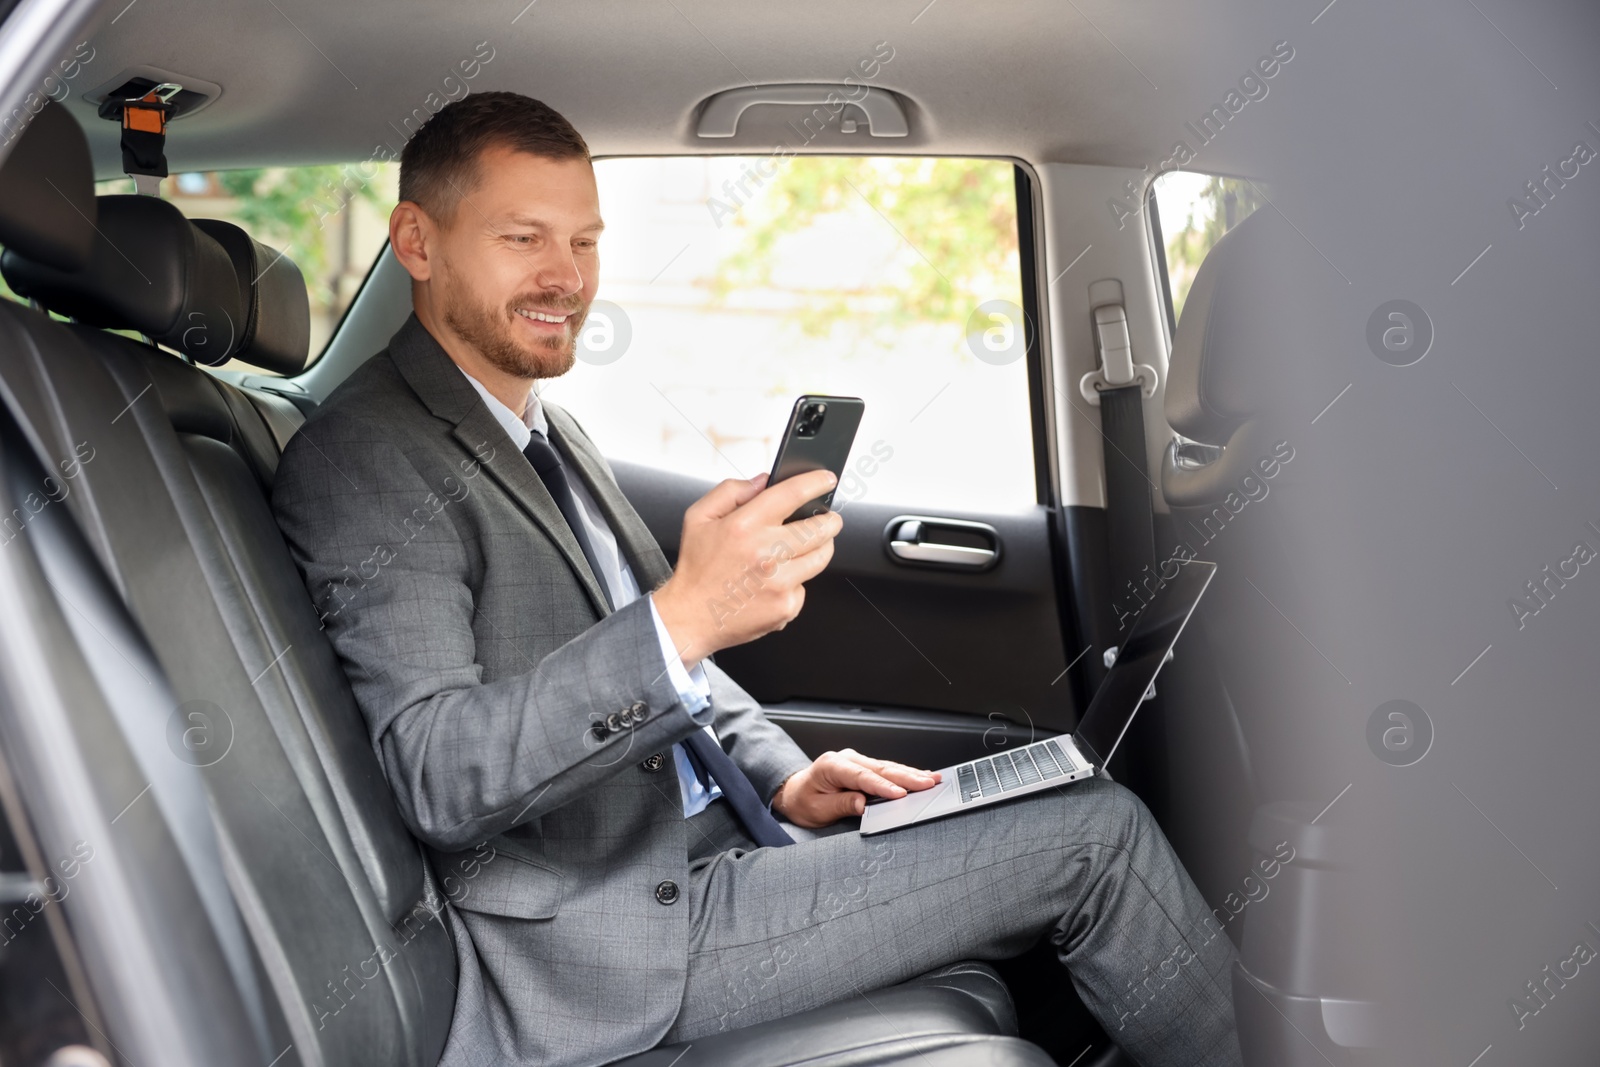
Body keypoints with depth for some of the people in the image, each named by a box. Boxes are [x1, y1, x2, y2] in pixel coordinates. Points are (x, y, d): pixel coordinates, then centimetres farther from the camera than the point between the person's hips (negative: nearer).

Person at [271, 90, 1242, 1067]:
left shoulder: (549, 431, 16)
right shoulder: (361, 462, -13)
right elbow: (436, 776, -25)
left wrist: (785, 780, 7)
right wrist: (682, 616, -36)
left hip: (721, 845, 9)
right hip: (619, 947, -8)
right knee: (1099, 833, -8)